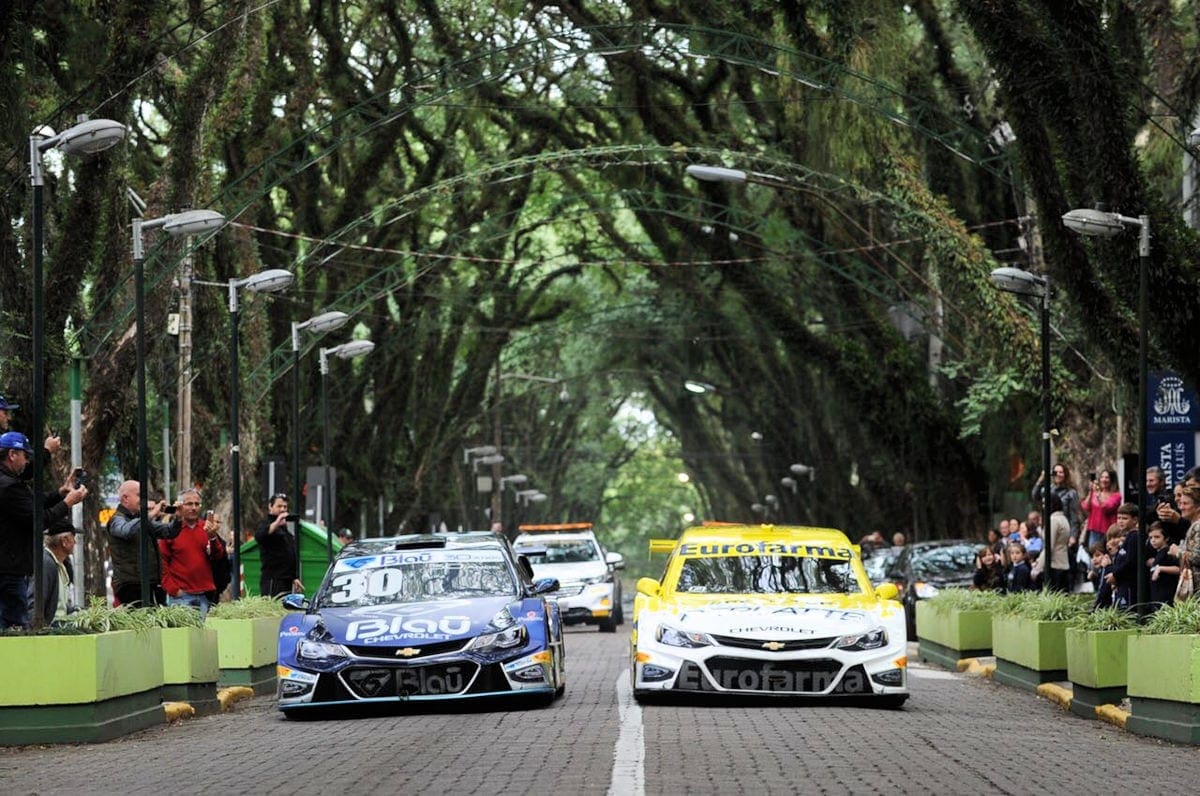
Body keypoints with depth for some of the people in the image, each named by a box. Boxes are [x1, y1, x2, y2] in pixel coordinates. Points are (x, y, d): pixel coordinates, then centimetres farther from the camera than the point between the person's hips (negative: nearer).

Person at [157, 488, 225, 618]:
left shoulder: (206, 527, 10)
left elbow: (219, 556, 4)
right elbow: (162, 562, -2)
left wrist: (212, 537, -14)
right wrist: (172, 589, -8)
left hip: (204, 596, 4)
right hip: (180, 596, -4)